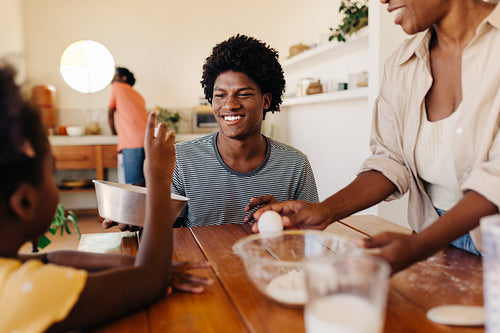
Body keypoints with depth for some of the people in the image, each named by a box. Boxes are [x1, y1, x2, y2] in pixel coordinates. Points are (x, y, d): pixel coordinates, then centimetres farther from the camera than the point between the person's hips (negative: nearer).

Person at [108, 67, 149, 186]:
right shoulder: (137, 95, 29)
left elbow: (110, 114, 17)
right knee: (147, 182, 7)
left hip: (132, 142, -6)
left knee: (135, 184, -9)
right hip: (148, 140, 6)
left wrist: (113, 131, 32)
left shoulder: (117, 87, 14)